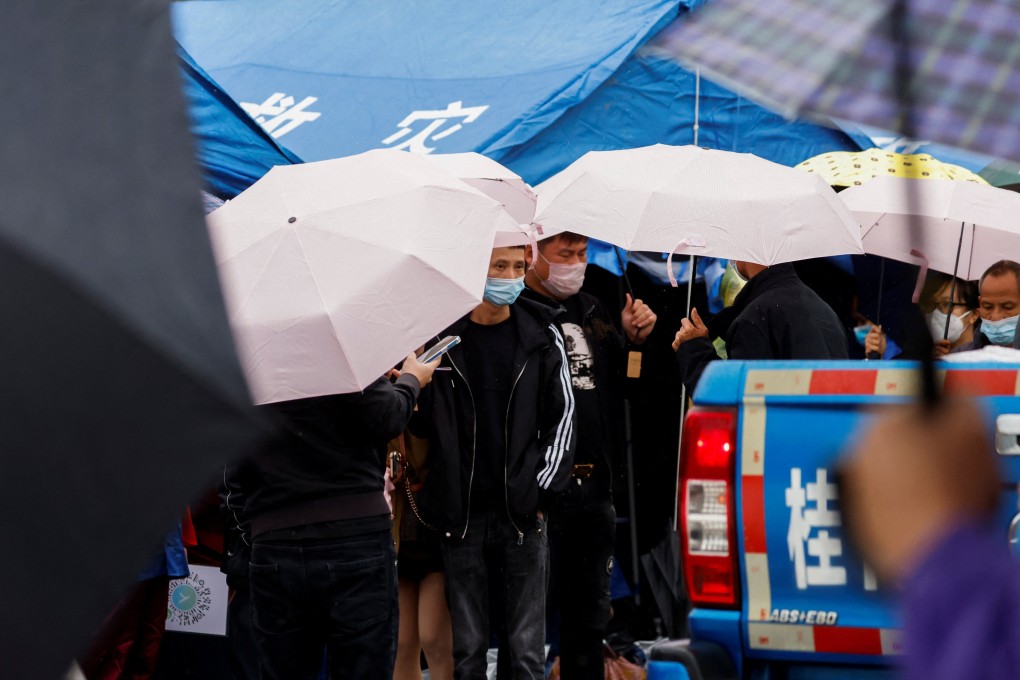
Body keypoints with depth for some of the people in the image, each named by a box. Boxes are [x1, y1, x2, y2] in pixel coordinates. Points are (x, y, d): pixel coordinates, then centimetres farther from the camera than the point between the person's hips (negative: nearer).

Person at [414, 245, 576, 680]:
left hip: (522, 513, 1)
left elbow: (562, 416, 7)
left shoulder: (541, 334, 4)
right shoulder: (443, 336, 0)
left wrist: (541, 489, 0)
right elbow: (419, 423, 5)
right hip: (462, 514, 0)